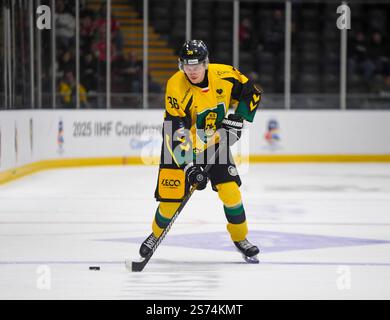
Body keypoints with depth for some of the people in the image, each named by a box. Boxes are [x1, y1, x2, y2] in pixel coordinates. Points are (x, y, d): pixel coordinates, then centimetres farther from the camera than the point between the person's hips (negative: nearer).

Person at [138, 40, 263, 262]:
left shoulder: (223, 75, -18)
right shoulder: (176, 87, -27)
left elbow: (252, 92, -1)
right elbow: (177, 134, -28)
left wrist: (237, 120, -11)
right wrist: (189, 166, -34)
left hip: (214, 143, 3)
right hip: (181, 144, -3)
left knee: (230, 190, -8)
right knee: (171, 198, -7)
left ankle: (241, 239, 14)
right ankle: (156, 235, 23)